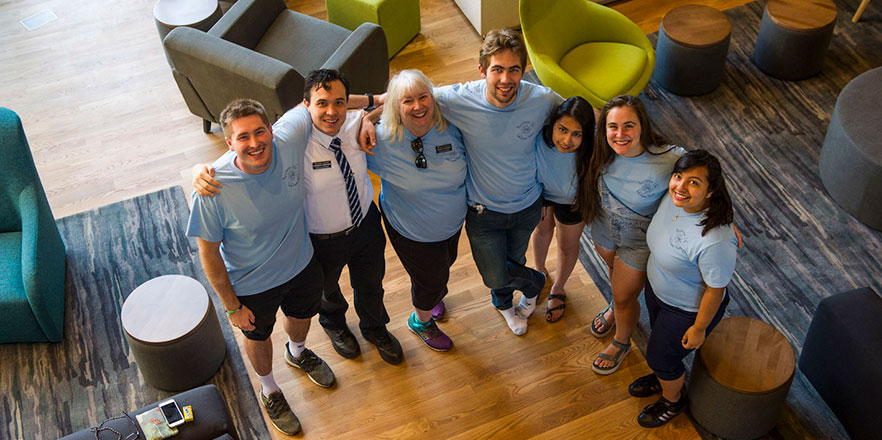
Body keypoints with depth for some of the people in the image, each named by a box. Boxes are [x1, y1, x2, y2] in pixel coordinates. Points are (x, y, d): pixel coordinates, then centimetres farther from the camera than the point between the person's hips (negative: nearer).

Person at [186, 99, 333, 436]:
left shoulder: (288, 139, -29)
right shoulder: (213, 190, -36)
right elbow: (209, 253, -22)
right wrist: (232, 307, -13)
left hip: (301, 264, 4)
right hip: (252, 285, -3)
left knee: (302, 315, 33)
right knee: (258, 336, 26)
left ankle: (297, 352, 70)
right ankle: (269, 390, 59)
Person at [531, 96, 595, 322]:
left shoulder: (591, 150, -42)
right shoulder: (538, 137, -40)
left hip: (571, 200, -1)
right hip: (541, 190, 1)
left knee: (568, 245, 22)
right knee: (543, 229, 30)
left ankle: (558, 288, 54)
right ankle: (539, 270, 63)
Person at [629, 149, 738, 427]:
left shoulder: (715, 241, -43)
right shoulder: (673, 198, -21)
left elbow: (715, 290, -27)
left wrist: (699, 328, -14)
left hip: (688, 310, -7)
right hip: (656, 289, 7)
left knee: (661, 355, 18)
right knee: (660, 338, 32)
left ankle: (672, 401, 52)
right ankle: (663, 377, 65)